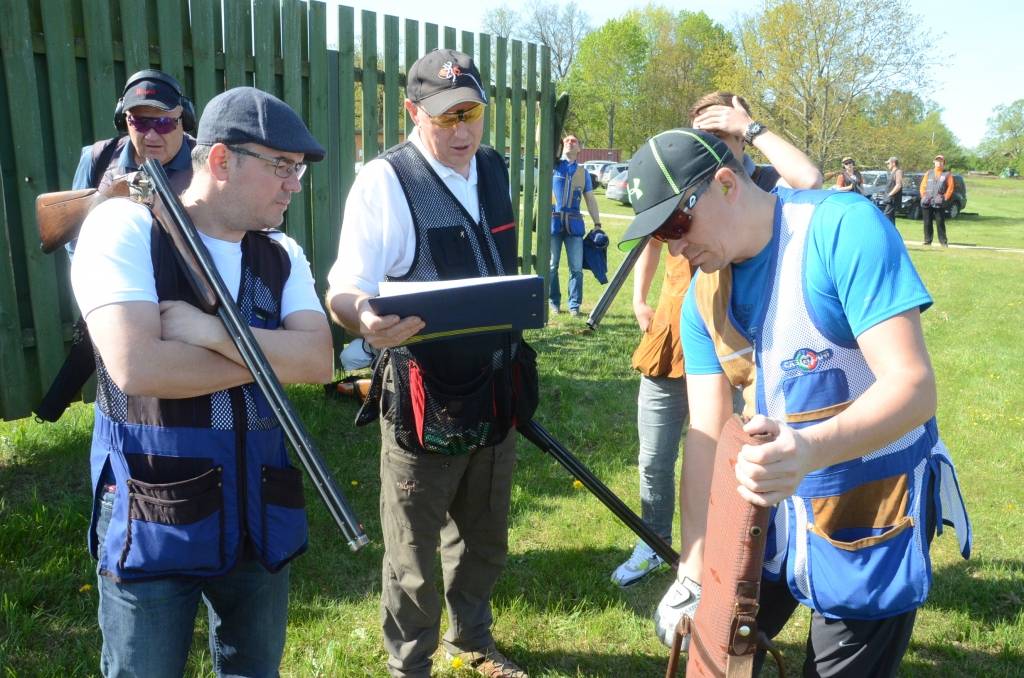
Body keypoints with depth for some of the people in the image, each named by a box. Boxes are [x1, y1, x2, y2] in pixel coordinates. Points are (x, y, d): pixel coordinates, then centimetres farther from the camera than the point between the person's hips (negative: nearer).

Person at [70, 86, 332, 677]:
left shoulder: (283, 255, 4)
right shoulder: (126, 227, -12)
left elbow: (319, 361, -10)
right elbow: (137, 366, -25)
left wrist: (215, 332, -22)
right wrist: (268, 355, -14)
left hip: (262, 515, 5)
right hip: (150, 522, -5)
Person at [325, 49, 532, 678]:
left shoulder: (494, 170, 7)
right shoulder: (385, 181, -14)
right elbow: (345, 288, -22)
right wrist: (369, 320, -45)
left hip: (495, 392, 6)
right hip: (424, 402, -6)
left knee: (484, 538, 21)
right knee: (414, 550, 9)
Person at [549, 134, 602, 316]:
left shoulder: (583, 172, 14)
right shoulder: (552, 166, 8)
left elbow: (590, 199, 16)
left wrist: (597, 224, 11)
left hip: (574, 222, 1)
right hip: (553, 221, -1)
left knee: (576, 267, -1)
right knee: (551, 266, 3)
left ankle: (574, 305, 9)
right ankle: (553, 302, 17)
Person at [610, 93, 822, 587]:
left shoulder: (760, 185, -8)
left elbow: (809, 180, -32)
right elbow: (651, 237, 22)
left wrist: (751, 127, -21)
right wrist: (639, 301, 13)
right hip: (668, 341, 4)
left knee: (716, 464, 9)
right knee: (654, 461, 14)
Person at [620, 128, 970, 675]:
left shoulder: (845, 228, -21)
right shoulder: (702, 296, -3)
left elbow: (913, 384, -28)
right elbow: (707, 434, -6)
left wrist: (812, 449, -46)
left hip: (873, 512, -5)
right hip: (771, 505, 6)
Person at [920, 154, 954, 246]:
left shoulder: (947, 175, 8)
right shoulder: (928, 173, 16)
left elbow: (950, 187, 3)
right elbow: (922, 186, 13)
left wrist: (945, 198, -6)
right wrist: (924, 196, 1)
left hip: (939, 203, -3)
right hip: (927, 203, 3)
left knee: (940, 223, -4)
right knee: (927, 222, 3)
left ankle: (943, 241, 0)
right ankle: (927, 240, 10)